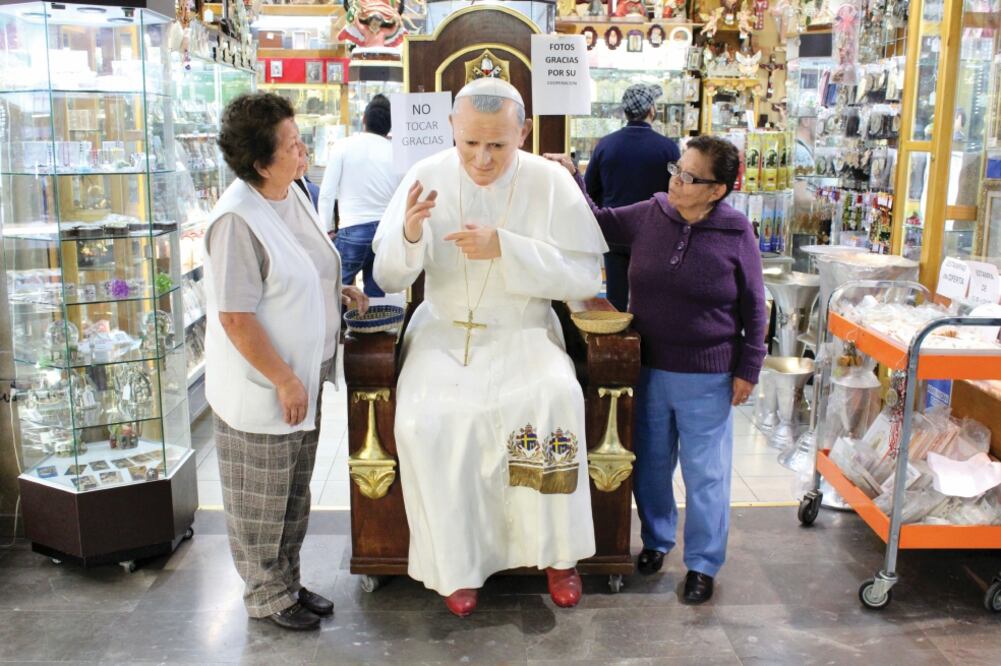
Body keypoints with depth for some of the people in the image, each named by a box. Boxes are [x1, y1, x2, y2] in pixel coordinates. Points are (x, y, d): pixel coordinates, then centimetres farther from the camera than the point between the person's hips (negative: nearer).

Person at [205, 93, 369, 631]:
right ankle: (267, 595, 31)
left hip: (302, 375, 9)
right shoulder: (237, 220, -24)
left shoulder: (292, 193, 3)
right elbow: (236, 318, -24)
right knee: (261, 501, 11)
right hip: (261, 389, -9)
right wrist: (284, 380, -20)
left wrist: (337, 288, 6)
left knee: (294, 492, 22)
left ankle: (287, 582, 40)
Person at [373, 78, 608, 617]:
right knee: (424, 420, -25)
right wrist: (409, 235, -23)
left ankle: (558, 552, -8)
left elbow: (586, 275, -12)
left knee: (554, 400, -29)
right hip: (444, 333, 1)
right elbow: (388, 278, 0)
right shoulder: (427, 177, -3)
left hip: (524, 334, -1)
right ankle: (456, 562, -4)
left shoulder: (550, 183, -7)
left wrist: (503, 248, -24)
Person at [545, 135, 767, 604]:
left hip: (707, 377, -3)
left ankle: (703, 564, 24)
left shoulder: (736, 233, -10)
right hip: (649, 368, 4)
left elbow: (752, 307, -4)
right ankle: (656, 539, 39)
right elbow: (600, 224, 11)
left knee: (705, 473, 7)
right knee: (650, 464, 17)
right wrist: (570, 179, -3)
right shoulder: (649, 215, -3)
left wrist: (747, 369, -4)